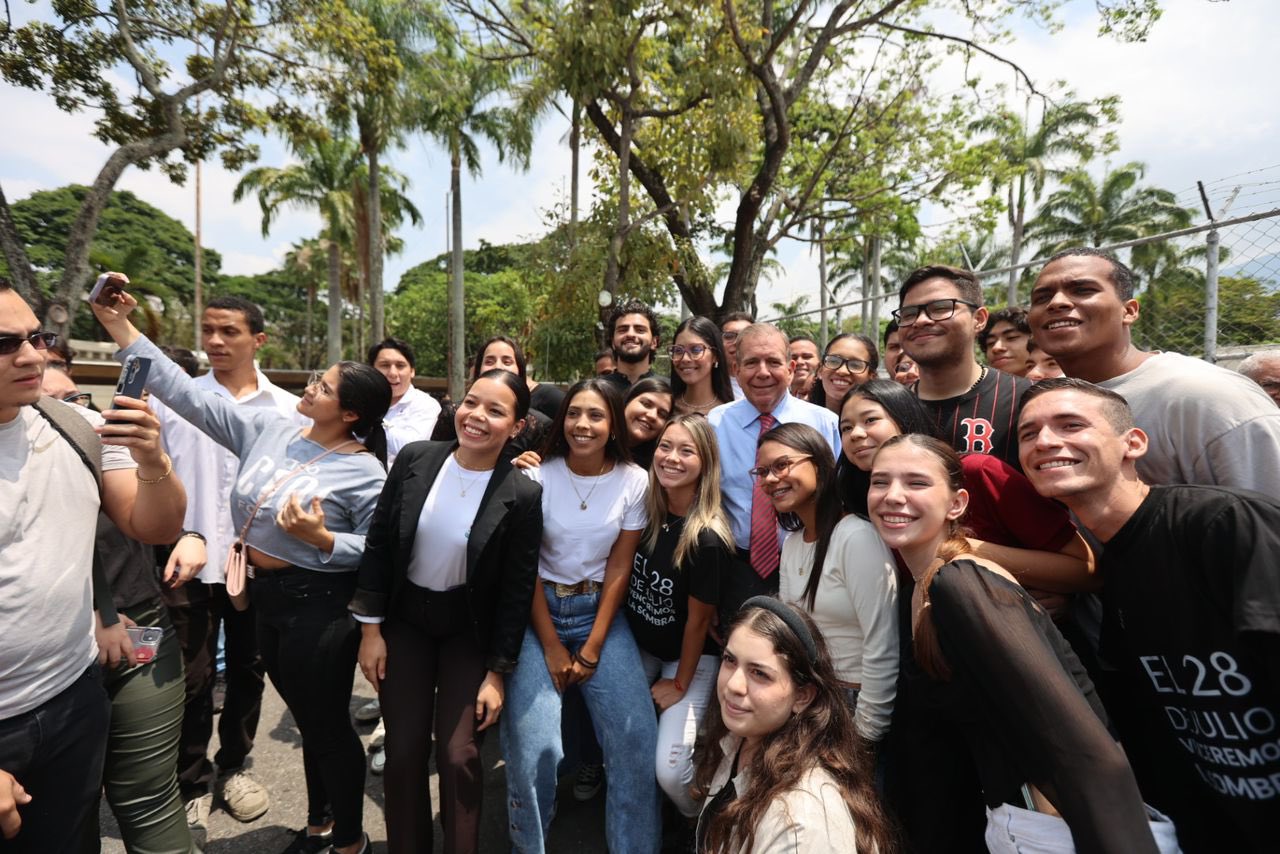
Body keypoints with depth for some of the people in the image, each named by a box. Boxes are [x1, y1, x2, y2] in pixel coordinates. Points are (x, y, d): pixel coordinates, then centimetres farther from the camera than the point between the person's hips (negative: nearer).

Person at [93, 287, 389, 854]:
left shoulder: (364, 472, -17)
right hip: (265, 595, 6)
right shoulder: (267, 429, 0)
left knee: (328, 724, 9)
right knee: (309, 719, 23)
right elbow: (188, 397, 0)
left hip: (320, 606, -6)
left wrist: (321, 538, -28)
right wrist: (121, 328, -3)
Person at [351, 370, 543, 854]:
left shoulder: (522, 495, -19)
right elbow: (378, 544, -2)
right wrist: (371, 627, -2)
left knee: (458, 755, 0)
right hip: (405, 618, 2)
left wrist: (497, 672, -8)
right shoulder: (415, 459, -12)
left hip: (469, 627, -2)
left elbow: (517, 591, -12)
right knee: (404, 752, 8)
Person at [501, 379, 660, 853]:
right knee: (533, 749, -10)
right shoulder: (539, 475, -8)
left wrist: (592, 647, -6)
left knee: (637, 741, -9)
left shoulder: (633, 481, -5)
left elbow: (619, 568, -3)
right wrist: (552, 646, -8)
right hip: (539, 610, -1)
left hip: (600, 611, 1)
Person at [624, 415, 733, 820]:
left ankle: (703, 826, 23)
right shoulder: (644, 511, -12)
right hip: (638, 646, 5)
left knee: (669, 770, -11)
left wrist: (680, 684, -7)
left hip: (689, 657, -5)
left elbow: (698, 619, -16)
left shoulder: (707, 538, -26)